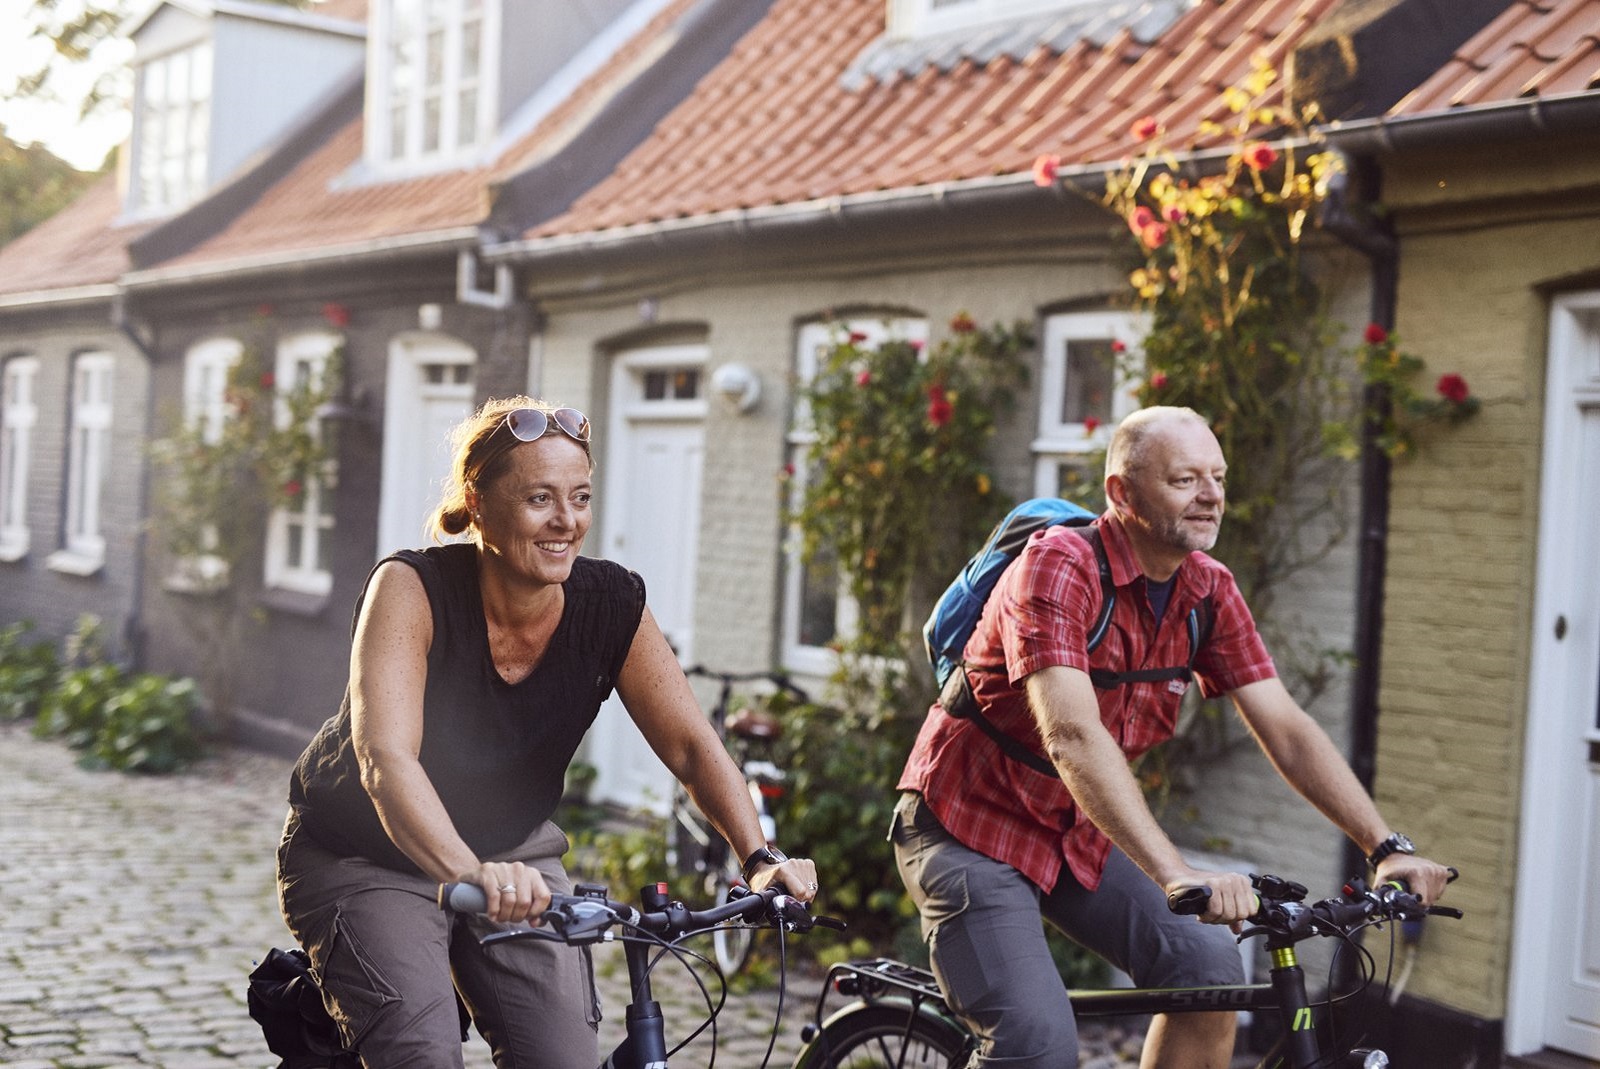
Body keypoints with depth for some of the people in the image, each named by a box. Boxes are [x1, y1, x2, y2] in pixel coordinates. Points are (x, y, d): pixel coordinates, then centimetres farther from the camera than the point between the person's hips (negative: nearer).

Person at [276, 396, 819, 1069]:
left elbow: (692, 745, -12)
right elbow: (386, 760, -39)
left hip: (512, 854, 4)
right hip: (362, 857, -4)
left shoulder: (611, 604, -15)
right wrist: (471, 875, -55)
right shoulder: (412, 587, -26)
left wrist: (761, 858, -29)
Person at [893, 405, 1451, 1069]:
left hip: (1077, 834, 7)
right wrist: (1176, 876, -45)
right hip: (971, 828, -6)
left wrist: (1387, 847, -14)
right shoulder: (1058, 565, -26)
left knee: (1209, 965, -11)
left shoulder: (1209, 591, -4)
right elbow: (1072, 738, -37)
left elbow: (1285, 728, -4)